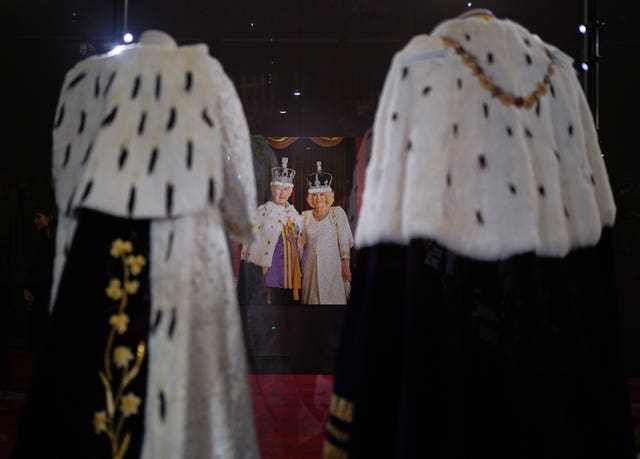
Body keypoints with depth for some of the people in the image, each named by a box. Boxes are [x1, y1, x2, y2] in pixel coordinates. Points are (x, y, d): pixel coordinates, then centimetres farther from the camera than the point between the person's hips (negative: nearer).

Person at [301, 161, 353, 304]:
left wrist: (346, 266, -8)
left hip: (332, 265, -3)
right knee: (313, 299, 3)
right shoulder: (305, 216, 10)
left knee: (332, 298, -4)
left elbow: (344, 241, -2)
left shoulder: (337, 212, 2)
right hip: (311, 266, 3)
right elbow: (303, 243, 15)